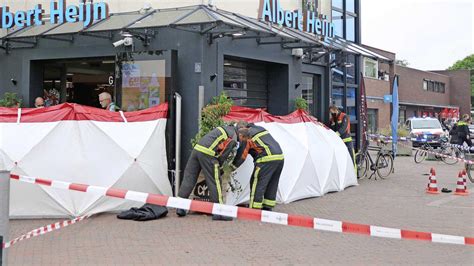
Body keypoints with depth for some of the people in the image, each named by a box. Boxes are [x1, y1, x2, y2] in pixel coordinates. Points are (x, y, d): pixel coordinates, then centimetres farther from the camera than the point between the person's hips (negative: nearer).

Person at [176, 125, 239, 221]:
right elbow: (223, 156, 1)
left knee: (188, 178, 9)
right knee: (215, 182, -1)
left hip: (196, 148, 8)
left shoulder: (222, 128, 27)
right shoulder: (233, 138, 4)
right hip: (207, 153, -8)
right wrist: (218, 168, 15)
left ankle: (180, 207, 10)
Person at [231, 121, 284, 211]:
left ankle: (254, 209, 1)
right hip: (280, 157, 8)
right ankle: (268, 207, 24)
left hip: (267, 159, -8)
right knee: (272, 184, 17)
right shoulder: (260, 128, 22)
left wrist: (233, 166, 19)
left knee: (257, 183, 0)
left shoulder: (247, 136, 0)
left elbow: (241, 155, 3)